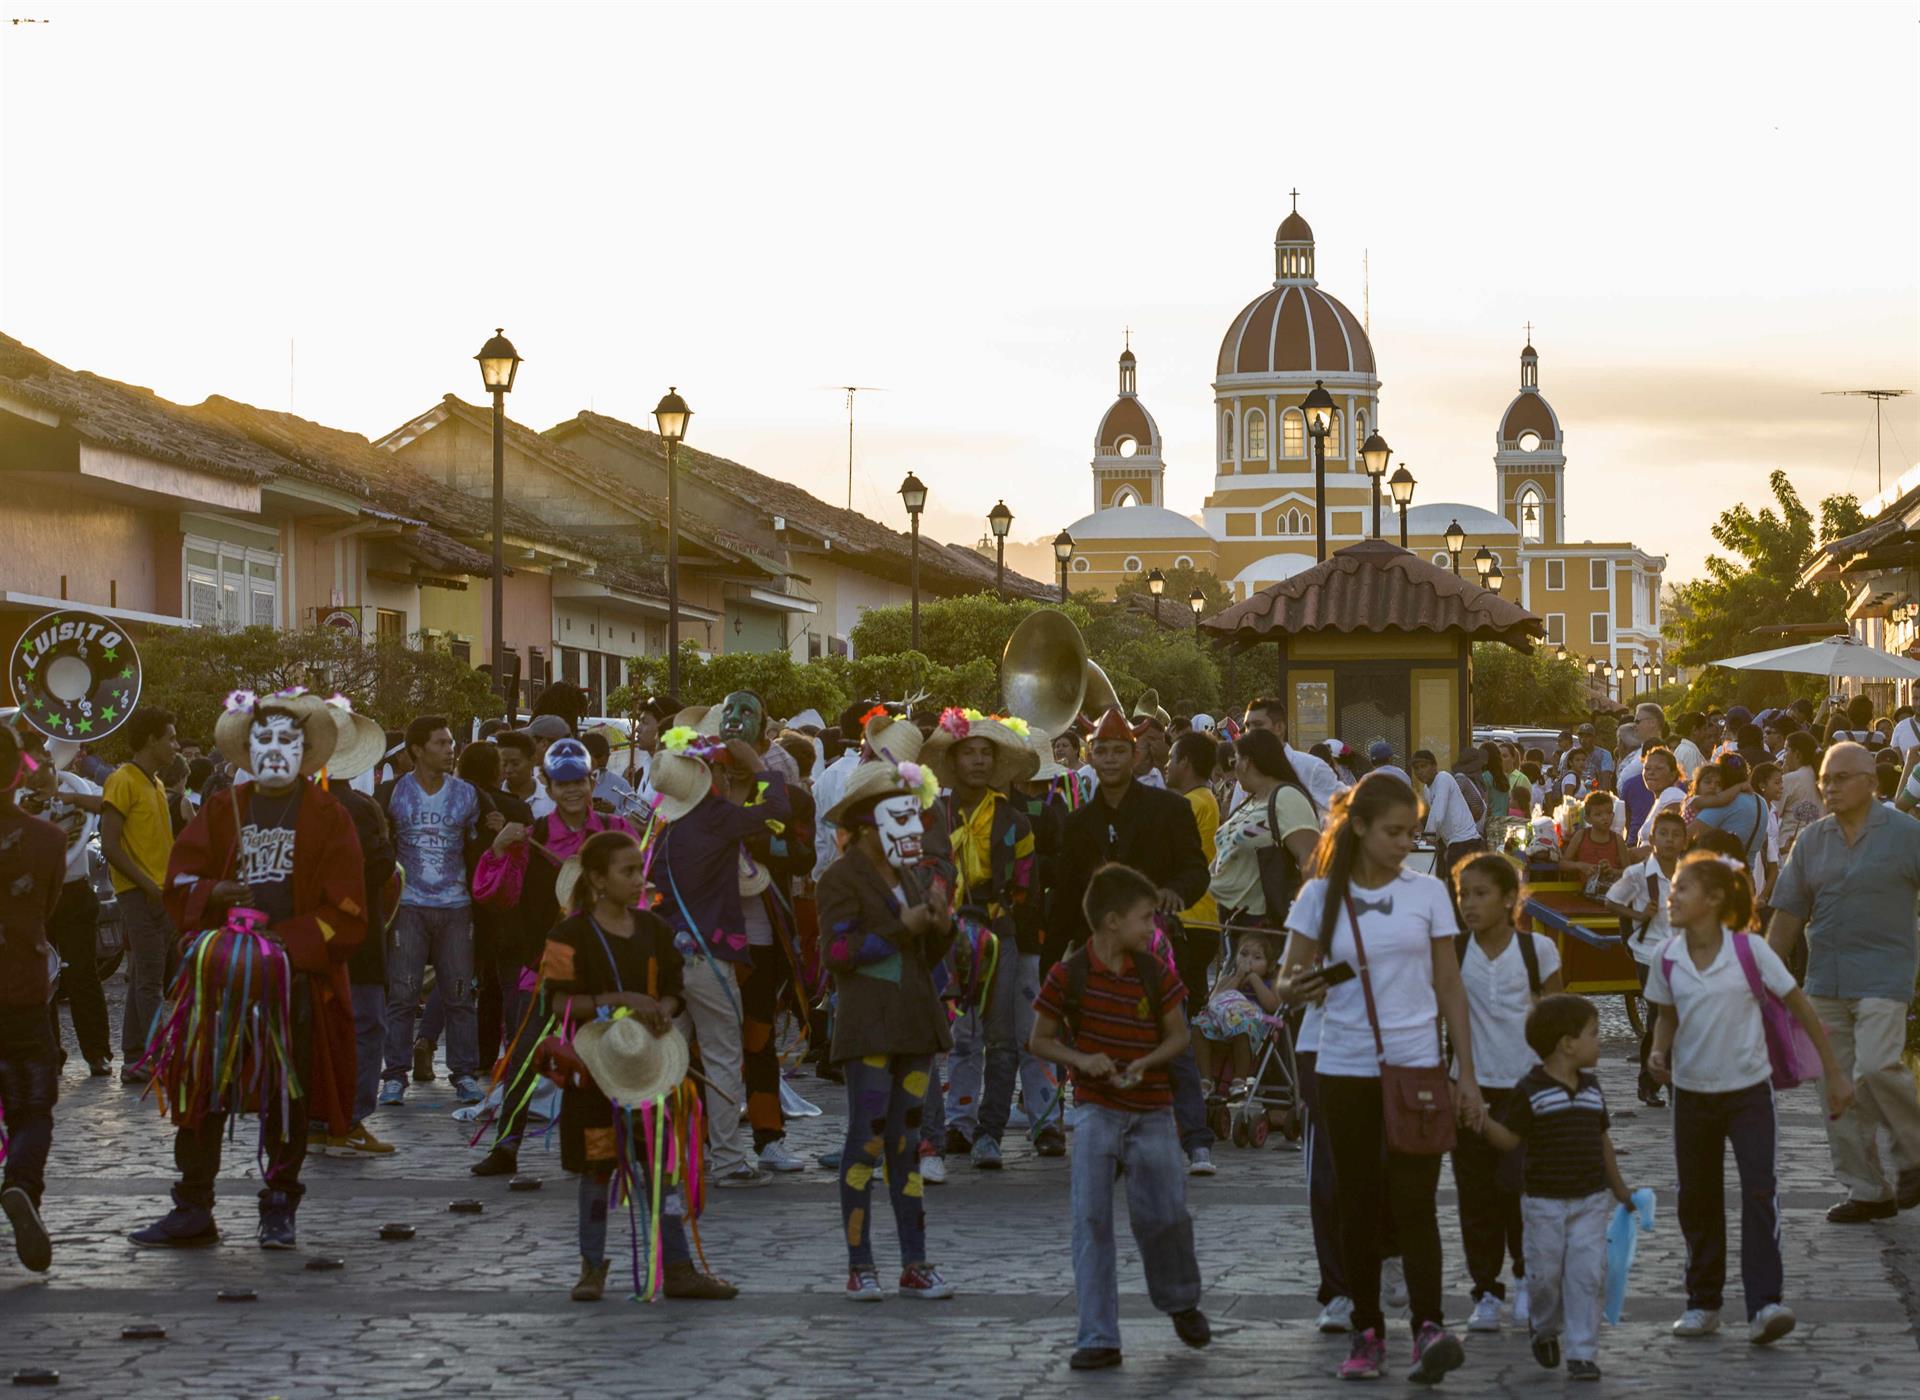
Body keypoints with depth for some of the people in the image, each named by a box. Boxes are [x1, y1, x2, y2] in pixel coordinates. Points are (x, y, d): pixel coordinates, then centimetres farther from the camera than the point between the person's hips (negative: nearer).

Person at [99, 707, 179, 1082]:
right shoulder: (123, 781, -10)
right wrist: (148, 885, -18)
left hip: (160, 893, 9)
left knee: (143, 978, 9)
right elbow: (110, 845, -16)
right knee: (149, 979, -10)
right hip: (139, 894, -9)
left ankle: (134, 1061, 12)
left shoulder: (156, 784, 18)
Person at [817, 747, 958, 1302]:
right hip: (868, 1022, -7)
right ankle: (859, 1265, 0)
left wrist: (941, 927, 0)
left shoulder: (908, 874, 17)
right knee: (867, 1137, -6)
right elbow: (838, 952, -16)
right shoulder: (842, 877, -6)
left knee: (907, 1139, 8)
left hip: (913, 1021, 7)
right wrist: (903, 927, -16)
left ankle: (915, 1264, 11)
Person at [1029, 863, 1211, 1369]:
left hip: (1151, 1111, 1)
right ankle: (1098, 1338, -3)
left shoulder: (1156, 974, -1)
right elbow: (1041, 1040, 1)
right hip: (1096, 1111, -1)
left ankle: (1182, 1303, 29)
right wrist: (1080, 1059, -17)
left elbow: (1178, 1036, 6)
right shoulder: (1068, 975, -7)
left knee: (1164, 1214, -1)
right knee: (1091, 1219, -7)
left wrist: (1146, 1062, -13)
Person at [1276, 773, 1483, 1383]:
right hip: (1346, 1069, 1)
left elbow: (1449, 987, 6)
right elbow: (1287, 979, 3)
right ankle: (1367, 1331, 13)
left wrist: (1467, 1074, 2)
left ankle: (1429, 1326, -18)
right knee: (1359, 1203, 5)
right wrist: (1296, 986, -22)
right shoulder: (1321, 895, 2)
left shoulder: (1428, 892, 3)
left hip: (1417, 1065, -1)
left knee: (1412, 1200, -11)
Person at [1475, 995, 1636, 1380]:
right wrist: (1480, 1117, -24)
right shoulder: (1530, 1091, -8)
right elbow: (1509, 1139, -7)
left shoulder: (1592, 1088, 7)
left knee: (1587, 1275, -4)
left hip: (1590, 1200, 3)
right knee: (1545, 1273, 4)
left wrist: (1620, 1190, 22)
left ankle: (1582, 1352, 1)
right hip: (1544, 1202, -3)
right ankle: (1545, 1327, 33)